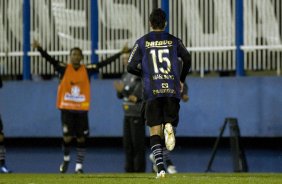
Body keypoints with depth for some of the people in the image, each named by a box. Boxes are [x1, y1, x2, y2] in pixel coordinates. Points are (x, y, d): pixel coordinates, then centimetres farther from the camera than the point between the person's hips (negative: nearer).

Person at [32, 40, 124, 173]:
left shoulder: (87, 70, 0)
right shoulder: (64, 68, -2)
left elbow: (104, 63, -2)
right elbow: (50, 59, -13)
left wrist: (120, 54, -6)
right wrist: (39, 48, -28)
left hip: (82, 109, 1)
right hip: (66, 109, -1)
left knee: (81, 138, 2)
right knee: (67, 137, -6)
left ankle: (79, 167, 12)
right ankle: (66, 159, 22)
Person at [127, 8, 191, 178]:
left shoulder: (142, 42, 7)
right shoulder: (174, 41, 10)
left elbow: (131, 67, 1)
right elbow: (187, 59, -3)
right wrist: (182, 80, 12)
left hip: (152, 92, -1)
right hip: (172, 90, 1)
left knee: (155, 132, 2)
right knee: (169, 121, 16)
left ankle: (161, 168, -12)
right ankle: (168, 127, -23)